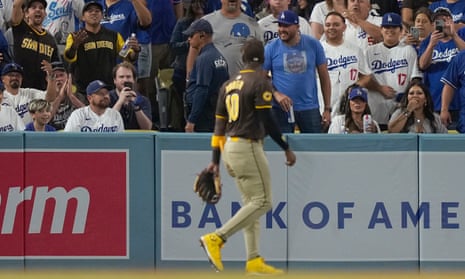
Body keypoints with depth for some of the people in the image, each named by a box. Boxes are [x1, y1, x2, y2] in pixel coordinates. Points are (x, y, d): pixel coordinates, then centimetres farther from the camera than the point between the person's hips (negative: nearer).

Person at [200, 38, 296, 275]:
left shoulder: (229, 84, 14)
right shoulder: (260, 82, -8)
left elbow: (219, 123, 13)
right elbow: (267, 120, -15)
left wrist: (215, 160, 15)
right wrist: (286, 148, -8)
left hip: (230, 147, 8)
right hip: (248, 147, -8)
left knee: (251, 204, 12)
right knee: (262, 202, -6)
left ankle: (254, 261, 6)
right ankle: (217, 239, -17)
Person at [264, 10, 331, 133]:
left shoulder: (313, 45, 2)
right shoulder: (271, 48, 0)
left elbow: (324, 77, 6)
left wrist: (327, 109, 3)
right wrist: (276, 94, -17)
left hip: (310, 108, 1)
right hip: (281, 108, -1)